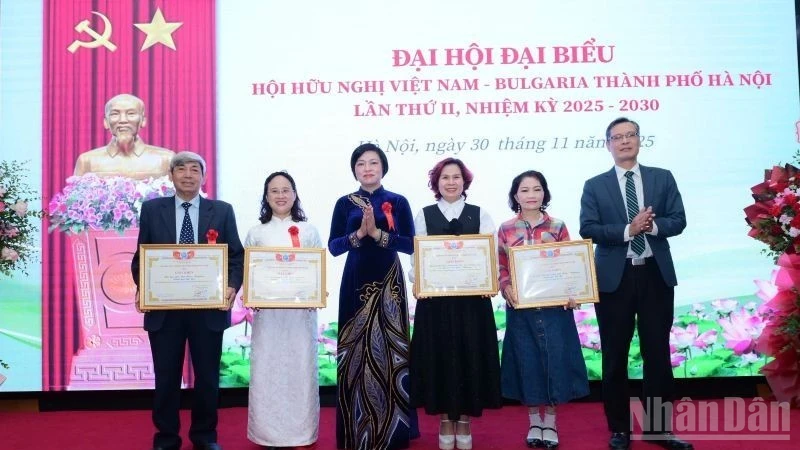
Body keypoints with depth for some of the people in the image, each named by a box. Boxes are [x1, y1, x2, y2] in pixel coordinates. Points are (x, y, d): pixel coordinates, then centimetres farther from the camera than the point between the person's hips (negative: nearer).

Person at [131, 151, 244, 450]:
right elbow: (140, 255, 6)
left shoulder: (222, 211, 4)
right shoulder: (152, 209, 6)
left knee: (207, 377, 11)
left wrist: (232, 286, -14)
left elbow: (236, 255, 3)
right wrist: (142, 288, -11)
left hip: (209, 308, 0)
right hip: (164, 308, 0)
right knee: (166, 378, 9)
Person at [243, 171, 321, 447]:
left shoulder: (309, 231, 6)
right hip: (267, 312, 1)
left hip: (301, 310, 0)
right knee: (267, 369, 3)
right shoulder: (256, 233, 7)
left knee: (300, 367, 3)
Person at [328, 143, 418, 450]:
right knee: (356, 350, 2)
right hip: (356, 282, 1)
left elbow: (411, 245, -3)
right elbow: (333, 246, 1)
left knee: (389, 348, 0)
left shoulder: (398, 202, 4)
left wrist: (378, 233, -14)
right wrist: (359, 233, -15)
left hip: (389, 283, -1)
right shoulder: (345, 203, 7)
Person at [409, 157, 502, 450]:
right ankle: (446, 422, 19)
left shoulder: (479, 215, 6)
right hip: (435, 298, 0)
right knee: (440, 356, 4)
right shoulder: (424, 215, 6)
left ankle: (464, 422, 20)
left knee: (469, 356, 5)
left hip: (472, 298, 0)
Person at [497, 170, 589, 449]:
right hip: (520, 307, 1)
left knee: (553, 360, 2)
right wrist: (507, 288, -15)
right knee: (527, 361, 6)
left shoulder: (557, 227, 3)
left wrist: (571, 294, -11)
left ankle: (550, 423, 17)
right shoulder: (506, 230, 3)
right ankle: (534, 422, 20)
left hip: (554, 306, 0)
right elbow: (500, 268, 4)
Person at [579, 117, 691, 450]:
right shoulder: (595, 186, 3)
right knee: (615, 357, 7)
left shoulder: (663, 178, 8)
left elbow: (678, 220, 2)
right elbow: (588, 230, -7)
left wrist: (653, 226, -18)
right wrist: (628, 230, -19)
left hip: (656, 275, 1)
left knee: (658, 354, 7)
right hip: (614, 278, -1)